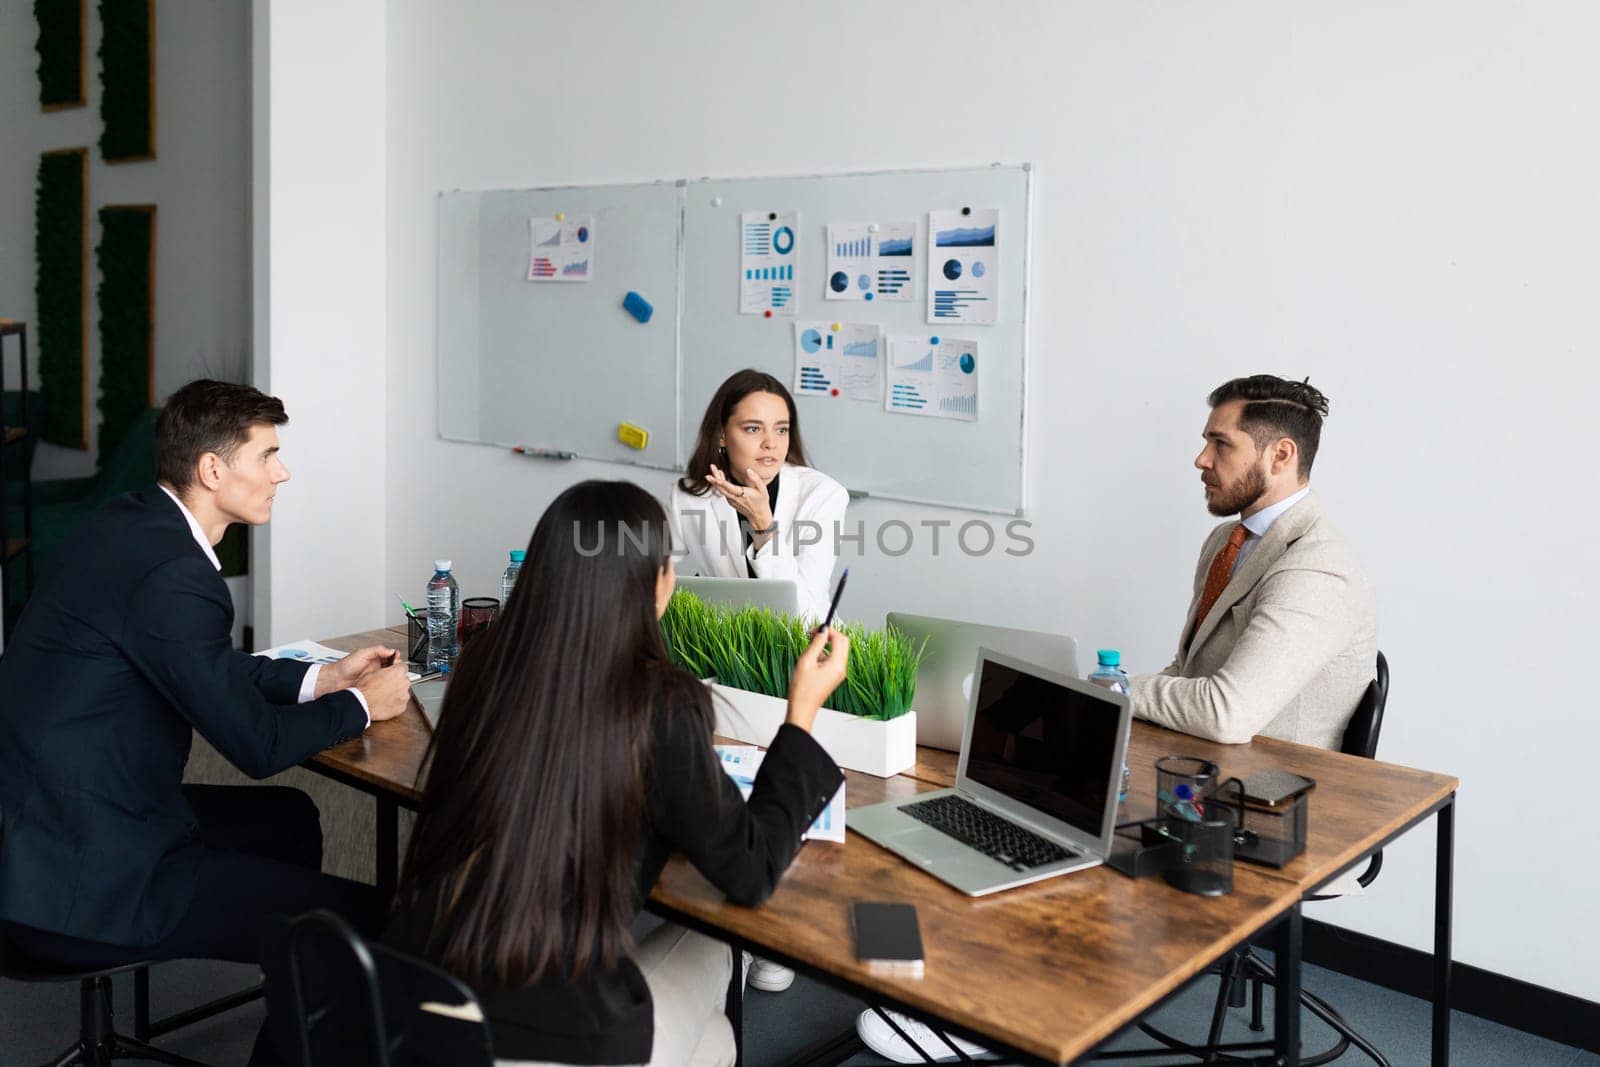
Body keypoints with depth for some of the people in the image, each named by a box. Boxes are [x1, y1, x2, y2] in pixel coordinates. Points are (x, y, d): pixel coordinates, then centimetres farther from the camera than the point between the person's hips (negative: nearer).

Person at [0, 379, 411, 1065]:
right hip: (80, 881, -10)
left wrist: (321, 678, 14)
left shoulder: (130, 525, 5)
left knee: (290, 818, 24)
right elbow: (257, 744, -16)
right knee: (362, 918, -10)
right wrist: (362, 704, 0)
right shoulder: (171, 572, -24)